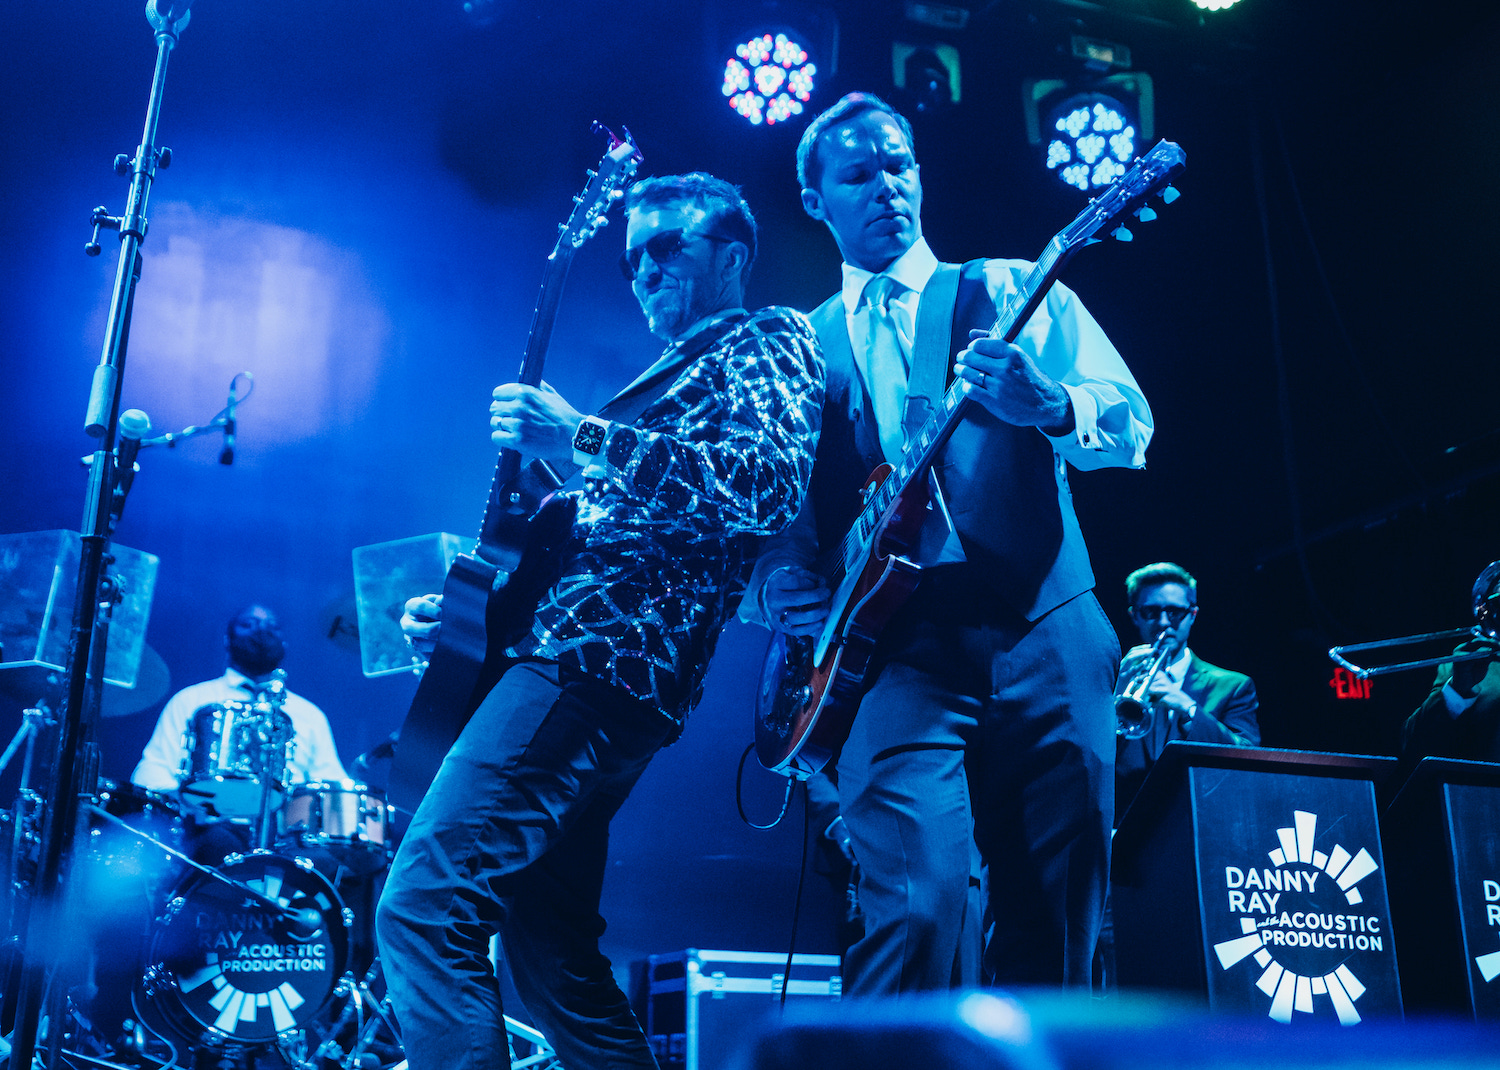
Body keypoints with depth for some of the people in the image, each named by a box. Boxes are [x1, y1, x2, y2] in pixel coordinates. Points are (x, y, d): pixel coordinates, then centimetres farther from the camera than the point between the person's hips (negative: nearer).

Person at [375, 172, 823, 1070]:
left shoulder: (768, 340, 3)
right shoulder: (670, 376, 30)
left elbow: (769, 488, -18)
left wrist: (583, 437, -18)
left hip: (602, 660, -10)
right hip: (582, 656, 10)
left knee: (423, 908, -19)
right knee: (552, 949, 13)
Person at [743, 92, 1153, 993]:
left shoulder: (1009, 290, 12)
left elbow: (1132, 428, 1)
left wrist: (1050, 406, -21)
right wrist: (775, 584, -7)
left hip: (1045, 632, 1)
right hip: (899, 652, 0)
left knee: (1053, 929, 3)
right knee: (919, 901, -19)